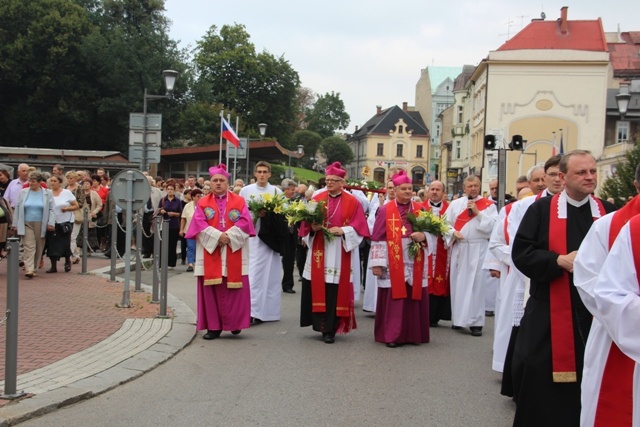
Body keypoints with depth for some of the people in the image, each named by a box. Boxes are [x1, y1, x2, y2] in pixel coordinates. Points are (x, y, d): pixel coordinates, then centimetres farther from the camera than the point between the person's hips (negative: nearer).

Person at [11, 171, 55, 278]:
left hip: (41, 225, 0)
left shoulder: (47, 193, 3)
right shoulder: (23, 192, 7)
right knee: (29, 246, -9)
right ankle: (29, 269, -16)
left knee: (39, 247, 4)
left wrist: (51, 223, -8)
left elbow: (51, 209, 1)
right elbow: (17, 209, 9)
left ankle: (34, 268, 17)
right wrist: (15, 224, 6)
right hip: (26, 224, 0)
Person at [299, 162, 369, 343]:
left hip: (339, 253, -2)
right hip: (318, 251, 2)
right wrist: (313, 227, -12)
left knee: (335, 291, -3)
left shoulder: (352, 202, 2)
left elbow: (358, 228, -1)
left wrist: (342, 230, -16)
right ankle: (320, 324, 13)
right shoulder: (317, 199, 9)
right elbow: (306, 222, 9)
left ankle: (330, 329, 4)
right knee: (317, 289, 1)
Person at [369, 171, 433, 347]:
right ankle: (391, 335, 5)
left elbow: (433, 232, 9)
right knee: (393, 299, -1)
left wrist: (423, 236, -14)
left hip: (415, 264, 3)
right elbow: (378, 238, -2)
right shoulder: (385, 210, 1)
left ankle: (413, 334, 15)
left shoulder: (420, 209, 9)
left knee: (414, 298, 5)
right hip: (393, 264, -3)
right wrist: (377, 263, -8)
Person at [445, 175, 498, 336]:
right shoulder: (455, 204, 9)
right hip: (459, 248, 2)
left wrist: (477, 212, -12)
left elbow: (493, 225, -7)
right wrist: (453, 232, -10)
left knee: (476, 284, -5)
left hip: (478, 249, -2)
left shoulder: (489, 205, 3)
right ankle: (458, 318, 17)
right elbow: (446, 223, 9)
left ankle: (475, 322, -1)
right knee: (458, 282, 6)